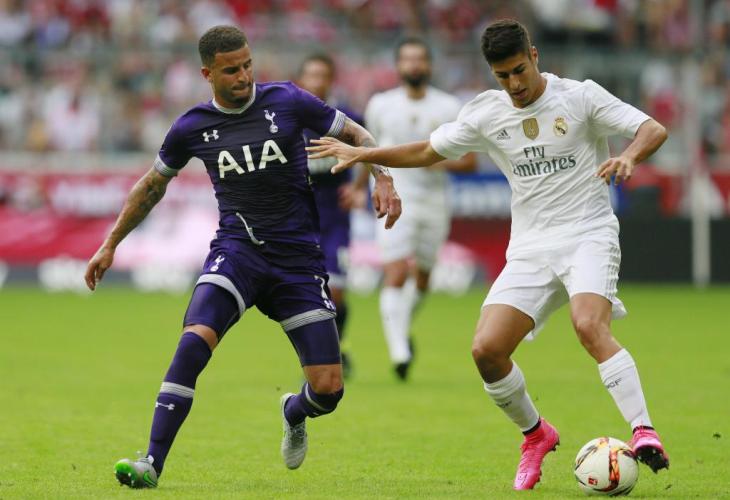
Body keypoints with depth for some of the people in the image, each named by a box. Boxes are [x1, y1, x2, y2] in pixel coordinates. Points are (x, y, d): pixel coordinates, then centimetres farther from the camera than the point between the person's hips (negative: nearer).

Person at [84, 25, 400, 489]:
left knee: (328, 389, -4)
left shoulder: (287, 101, -2)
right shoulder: (193, 128, 2)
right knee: (195, 340, -29)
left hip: (298, 257, 0)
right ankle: (152, 463, -27)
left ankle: (294, 413, 35)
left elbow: (357, 134, 8)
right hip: (236, 250, 0)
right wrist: (110, 245, 21)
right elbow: (152, 185, 18)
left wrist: (384, 181, -9)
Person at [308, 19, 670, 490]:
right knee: (487, 349, -11)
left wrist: (629, 156, -30)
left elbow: (654, 130, -9)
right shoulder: (487, 114, 8)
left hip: (588, 237, -4)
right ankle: (535, 435, 13)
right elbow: (427, 151, 21)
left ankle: (644, 432, -33)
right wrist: (362, 153, 13)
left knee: (590, 326, -32)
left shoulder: (580, 97, -3)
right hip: (530, 248, 4)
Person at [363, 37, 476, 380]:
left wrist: (444, 162, -17)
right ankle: (398, 351, -19)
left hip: (434, 200, 2)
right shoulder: (380, 105, 3)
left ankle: (403, 328, 41)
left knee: (421, 278, 13)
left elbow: (470, 161, 1)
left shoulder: (449, 108, 1)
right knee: (396, 275, -17)